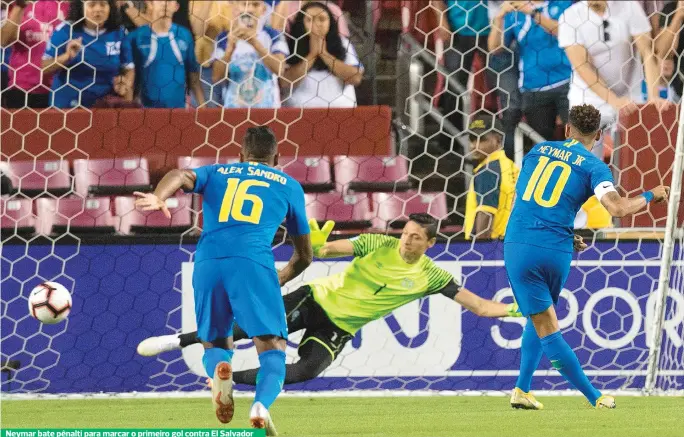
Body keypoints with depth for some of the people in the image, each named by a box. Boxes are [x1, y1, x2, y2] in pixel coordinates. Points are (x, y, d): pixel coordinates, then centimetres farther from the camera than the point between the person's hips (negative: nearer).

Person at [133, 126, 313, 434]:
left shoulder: (216, 173, 28)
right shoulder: (289, 186, 26)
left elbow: (180, 176, 4)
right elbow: (304, 256, 31)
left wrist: (158, 198, -17)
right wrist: (280, 280, 51)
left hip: (208, 262, 2)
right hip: (253, 262, -2)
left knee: (215, 344, 20)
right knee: (273, 349, -3)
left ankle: (219, 369, -17)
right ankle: (261, 404, -35)